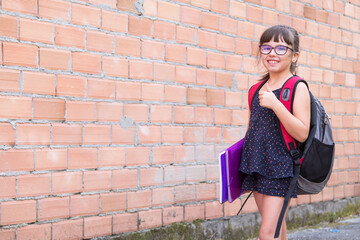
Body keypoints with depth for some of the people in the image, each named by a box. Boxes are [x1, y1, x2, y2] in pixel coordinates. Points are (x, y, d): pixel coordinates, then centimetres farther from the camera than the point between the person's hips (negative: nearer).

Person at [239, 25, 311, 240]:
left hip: (279, 167, -6)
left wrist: (275, 104, -24)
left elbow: (302, 134, -17)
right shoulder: (258, 89, 10)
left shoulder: (298, 87, -8)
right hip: (256, 166, 6)